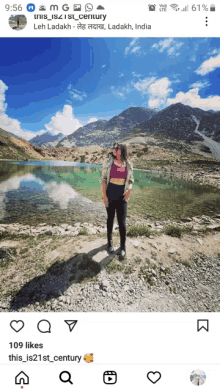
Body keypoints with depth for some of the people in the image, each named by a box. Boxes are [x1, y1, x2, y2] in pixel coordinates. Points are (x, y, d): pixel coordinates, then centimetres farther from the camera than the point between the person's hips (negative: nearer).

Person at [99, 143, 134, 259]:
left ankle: (123, 247, 15)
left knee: (122, 221, -1)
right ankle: (110, 242, 30)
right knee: (110, 218, 10)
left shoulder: (128, 164, 5)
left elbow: (130, 180, 15)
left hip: (122, 194, 1)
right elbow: (103, 178, -1)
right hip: (110, 192, 0)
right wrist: (104, 195, -8)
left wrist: (129, 190, -4)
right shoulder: (108, 161, 0)